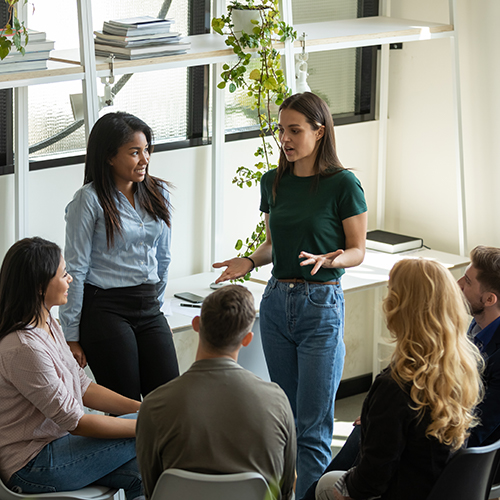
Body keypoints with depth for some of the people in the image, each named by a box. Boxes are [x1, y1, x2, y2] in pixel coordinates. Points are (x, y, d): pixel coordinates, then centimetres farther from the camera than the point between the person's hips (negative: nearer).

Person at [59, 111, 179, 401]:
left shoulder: (158, 194, 8)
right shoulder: (90, 200, -9)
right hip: (106, 309, -5)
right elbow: (75, 270, -8)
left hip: (149, 309, 5)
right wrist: (71, 336, -9)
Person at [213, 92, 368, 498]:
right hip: (277, 301, 6)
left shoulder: (342, 184, -10)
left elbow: (357, 251, -5)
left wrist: (326, 259, -24)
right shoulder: (273, 182, 7)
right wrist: (249, 261, -2)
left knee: (313, 424, -4)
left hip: (321, 305, -5)